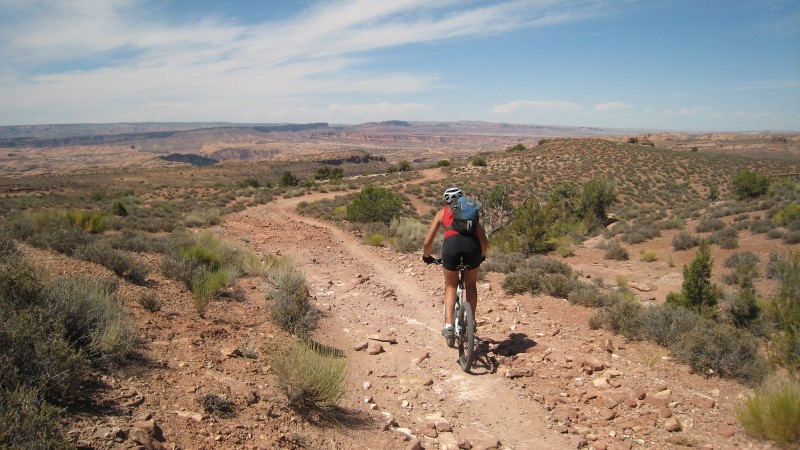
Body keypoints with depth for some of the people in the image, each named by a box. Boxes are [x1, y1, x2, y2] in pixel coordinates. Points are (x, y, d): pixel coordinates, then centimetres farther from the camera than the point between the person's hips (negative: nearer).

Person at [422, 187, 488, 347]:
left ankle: (448, 325, 5)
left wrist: (427, 257, 42)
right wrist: (482, 256, 46)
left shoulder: (442, 213, 28)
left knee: (450, 287, 19)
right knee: (470, 284, 25)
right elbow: (484, 241, 27)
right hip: (472, 243, 1)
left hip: (452, 244, -1)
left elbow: (428, 242, 23)